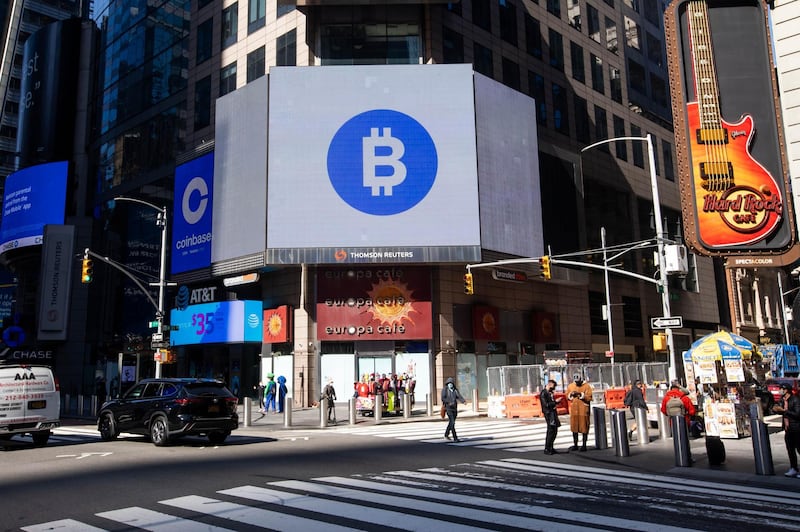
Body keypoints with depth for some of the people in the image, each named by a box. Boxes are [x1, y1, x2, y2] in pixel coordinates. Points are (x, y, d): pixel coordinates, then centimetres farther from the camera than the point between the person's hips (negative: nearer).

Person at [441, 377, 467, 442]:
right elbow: (443, 398, -14)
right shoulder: (444, 389, -4)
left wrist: (464, 401, -26)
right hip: (448, 408, -5)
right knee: (452, 422, -13)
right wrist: (449, 402, -31)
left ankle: (446, 434, 39)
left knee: (451, 422, 19)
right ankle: (455, 438, -12)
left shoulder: (455, 390, 7)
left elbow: (459, 397, -6)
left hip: (454, 408, 5)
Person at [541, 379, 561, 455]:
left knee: (554, 431, 11)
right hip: (548, 413, -9)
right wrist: (555, 402, -16)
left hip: (553, 413, 9)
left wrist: (555, 404, 5)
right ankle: (547, 449, -3)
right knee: (550, 431, -9)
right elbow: (546, 404, -19)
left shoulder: (550, 393, 16)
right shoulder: (543, 393, -12)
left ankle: (550, 448, 18)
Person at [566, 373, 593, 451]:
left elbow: (589, 398, -10)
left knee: (584, 427, 0)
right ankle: (575, 445, 18)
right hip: (574, 410, 4)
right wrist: (571, 395, -8)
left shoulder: (587, 386, -4)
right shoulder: (570, 386, 8)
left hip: (583, 410, -4)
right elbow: (567, 397, 12)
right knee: (574, 427, 8)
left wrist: (581, 394, -20)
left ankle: (584, 445, 8)